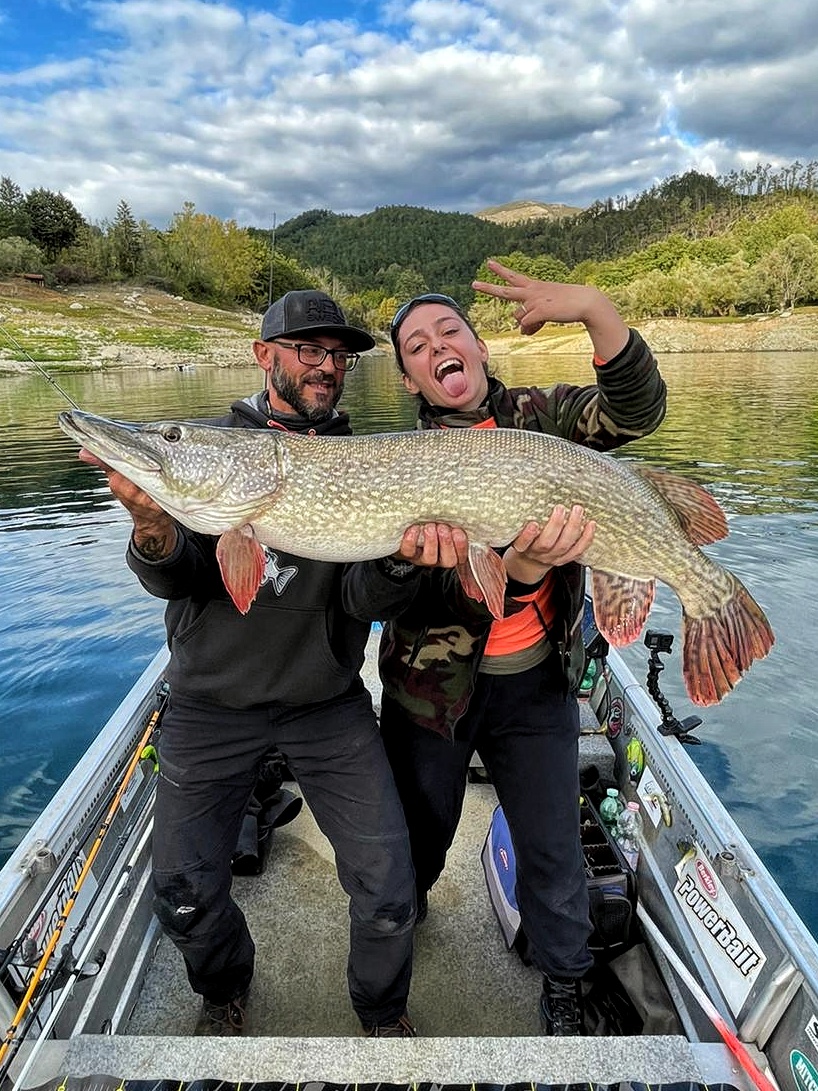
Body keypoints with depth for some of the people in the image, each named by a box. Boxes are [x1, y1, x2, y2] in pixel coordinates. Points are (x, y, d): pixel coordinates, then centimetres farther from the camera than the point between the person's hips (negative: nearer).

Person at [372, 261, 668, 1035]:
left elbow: (635, 411, -17)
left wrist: (593, 307, -31)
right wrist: (523, 566, -42)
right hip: (434, 681, 0)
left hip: (537, 680, 1)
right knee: (419, 831, 20)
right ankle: (402, 918, 55)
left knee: (552, 846, 13)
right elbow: (435, 572, -22)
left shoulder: (538, 416, -1)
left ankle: (563, 985, 42)